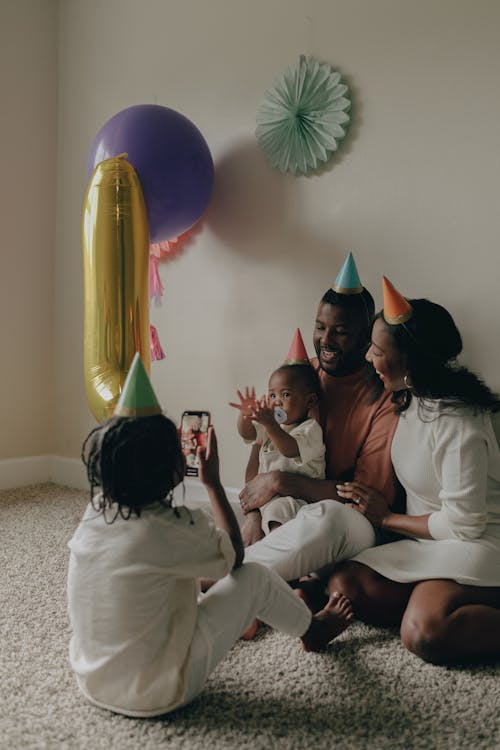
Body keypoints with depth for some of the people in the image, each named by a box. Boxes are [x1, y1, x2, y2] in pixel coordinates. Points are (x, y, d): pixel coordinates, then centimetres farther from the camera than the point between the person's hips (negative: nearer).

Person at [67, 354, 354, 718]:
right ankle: (313, 631, 30)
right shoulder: (167, 529, -26)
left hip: (93, 681, 7)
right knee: (254, 578, 1)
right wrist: (213, 481, -2)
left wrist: (164, 445, 24)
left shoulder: (95, 512, -7)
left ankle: (242, 618, 48)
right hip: (156, 692, -7)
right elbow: (235, 554, -7)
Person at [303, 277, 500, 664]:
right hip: (427, 544, 8)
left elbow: (463, 523, -20)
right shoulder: (414, 401, 6)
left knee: (424, 634, -32)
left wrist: (387, 517, -6)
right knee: (343, 583, -16)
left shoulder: (458, 423, -21)